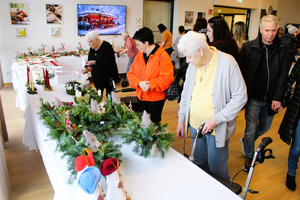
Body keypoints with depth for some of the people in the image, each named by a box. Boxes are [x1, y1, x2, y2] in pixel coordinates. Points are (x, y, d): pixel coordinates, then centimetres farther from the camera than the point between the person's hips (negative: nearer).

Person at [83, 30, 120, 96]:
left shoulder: (107, 46, -12)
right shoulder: (92, 48, 9)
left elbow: (107, 62, -21)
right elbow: (89, 61, 12)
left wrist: (94, 62, -27)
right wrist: (86, 68, -9)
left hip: (108, 77, -6)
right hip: (97, 78, 6)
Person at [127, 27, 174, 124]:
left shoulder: (162, 56, -14)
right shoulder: (139, 56, 6)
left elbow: (166, 79, -20)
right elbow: (131, 73, 4)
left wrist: (150, 85, -25)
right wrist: (139, 83, -15)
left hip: (156, 99, -6)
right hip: (141, 97, 6)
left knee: (153, 123, 7)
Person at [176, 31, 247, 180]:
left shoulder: (227, 63, -15)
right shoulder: (192, 64, 1)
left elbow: (240, 97, -13)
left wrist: (216, 119, -18)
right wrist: (181, 120, 11)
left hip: (217, 128, -5)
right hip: (195, 125, 5)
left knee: (216, 168, 8)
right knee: (199, 164, 20)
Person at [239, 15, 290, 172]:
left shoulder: (282, 50, 1)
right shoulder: (249, 47, -4)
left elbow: (283, 75, 0)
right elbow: (241, 71, -2)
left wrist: (277, 98, -8)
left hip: (270, 99, 3)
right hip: (253, 97, -3)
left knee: (265, 127, 18)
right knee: (251, 129, 2)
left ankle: (246, 141, 47)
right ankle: (249, 156, 28)